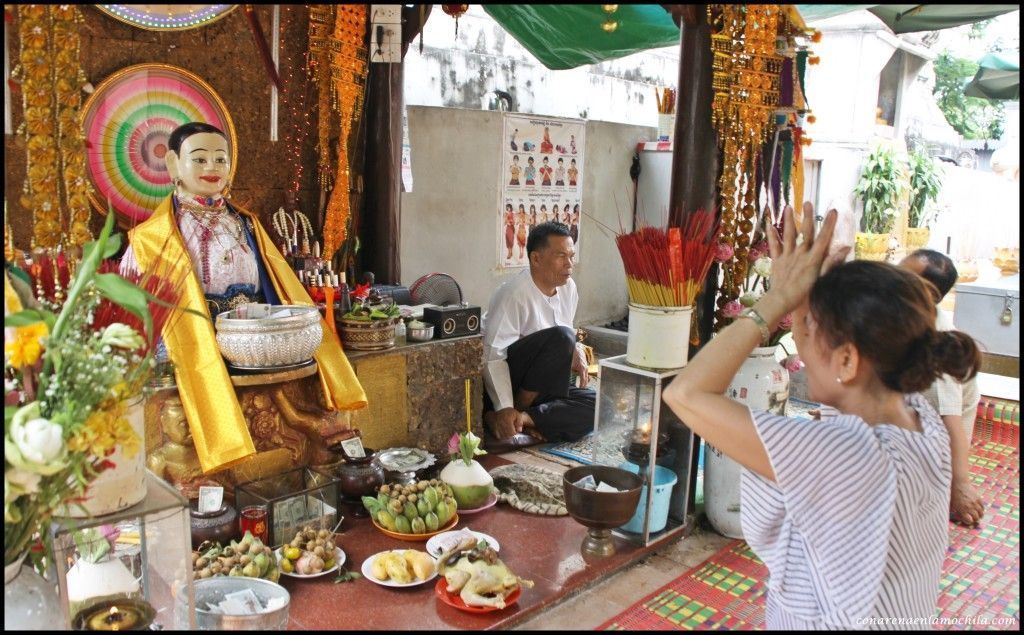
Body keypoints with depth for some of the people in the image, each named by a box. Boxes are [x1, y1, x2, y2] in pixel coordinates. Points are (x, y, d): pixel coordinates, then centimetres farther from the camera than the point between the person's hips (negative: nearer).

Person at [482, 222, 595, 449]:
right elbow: (492, 355, -23)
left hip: (542, 385, 7)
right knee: (560, 337, -30)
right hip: (507, 382, -7)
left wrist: (576, 352, -3)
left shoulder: (568, 288, 3)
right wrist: (505, 408, -30)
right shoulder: (514, 294, -21)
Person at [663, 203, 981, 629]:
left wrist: (777, 300, -27)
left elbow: (685, 394, -35)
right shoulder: (924, 421, -11)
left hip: (826, 618, -7)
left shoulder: (843, 457, -34)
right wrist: (800, 299, -10)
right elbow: (819, 361, 6)